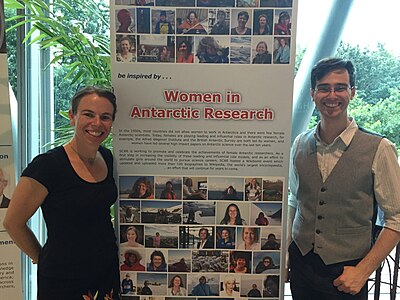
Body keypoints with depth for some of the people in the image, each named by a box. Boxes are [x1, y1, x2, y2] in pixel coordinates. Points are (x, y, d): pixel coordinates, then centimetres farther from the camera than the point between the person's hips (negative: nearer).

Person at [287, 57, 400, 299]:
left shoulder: (379, 150, -13)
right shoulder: (300, 144, 0)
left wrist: (363, 270, -12)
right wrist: (285, 254, 6)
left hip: (346, 274, -3)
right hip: (300, 266, 4)